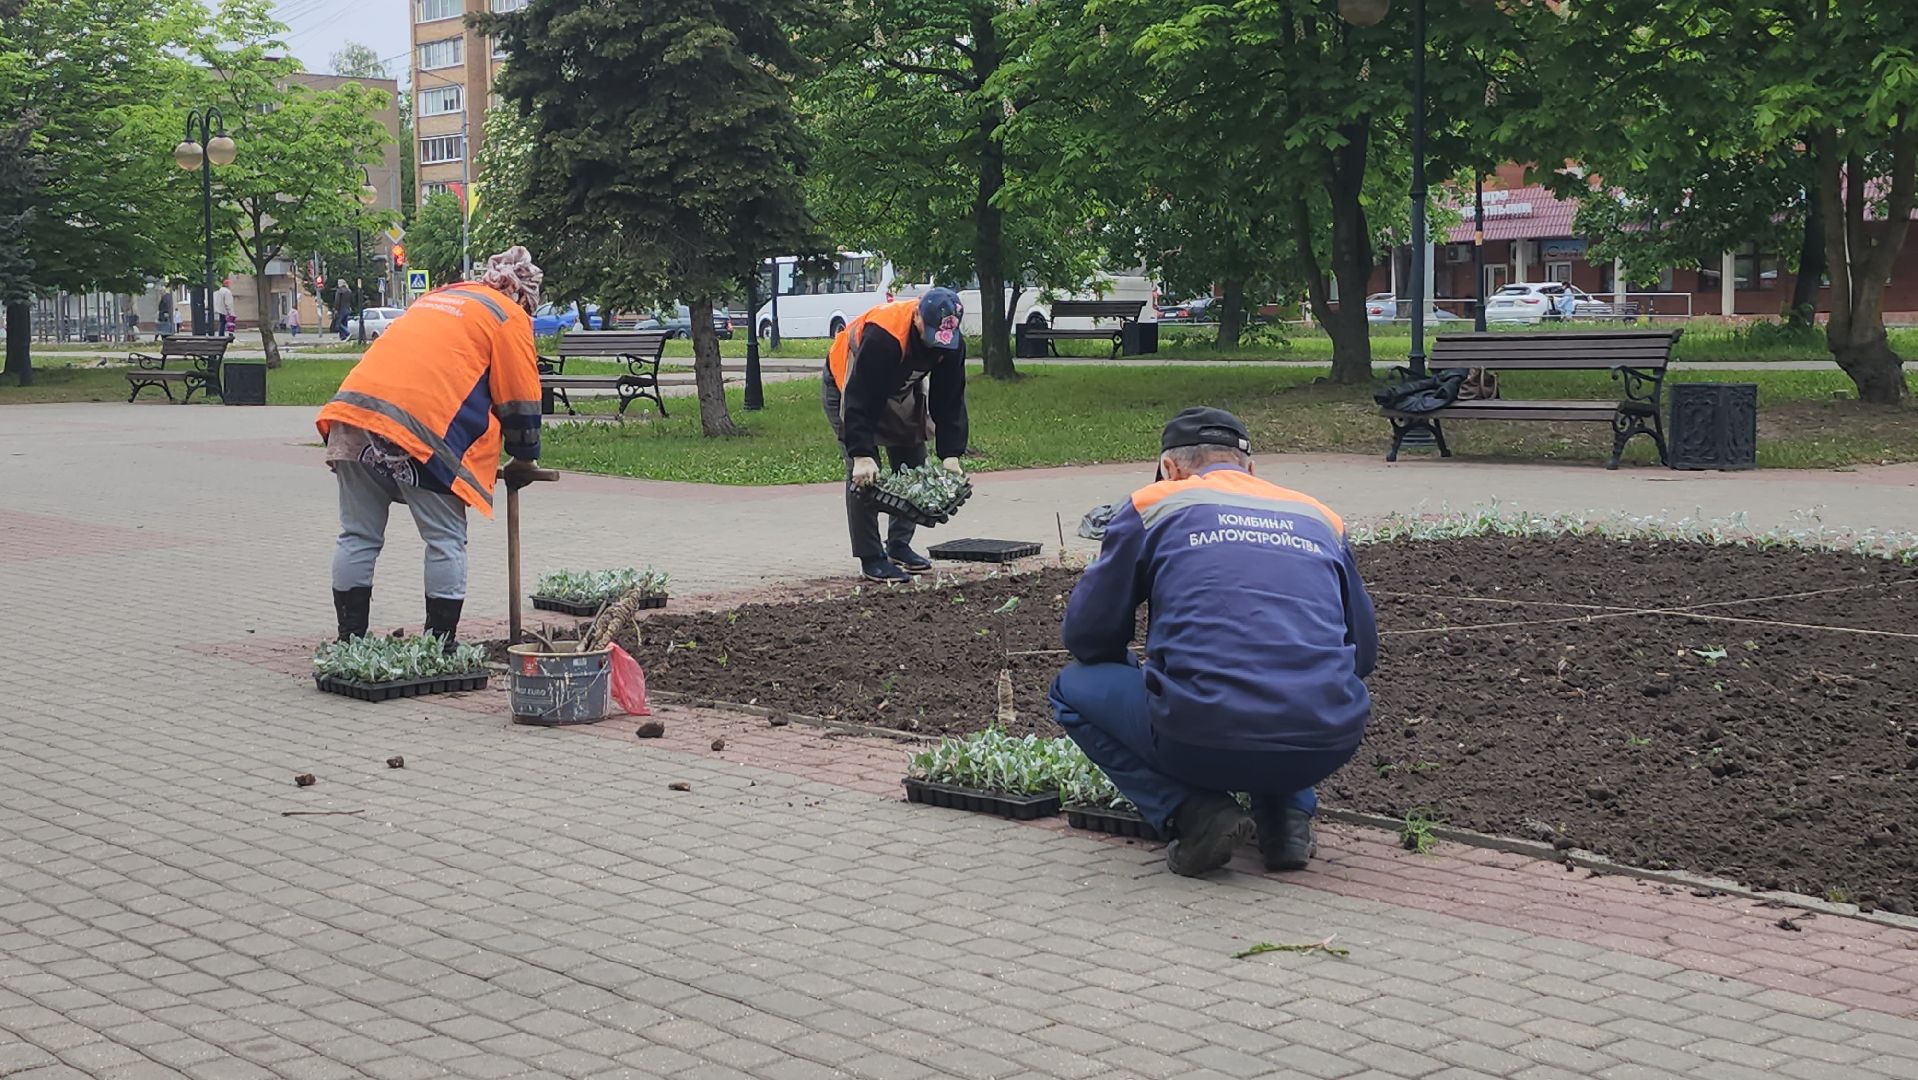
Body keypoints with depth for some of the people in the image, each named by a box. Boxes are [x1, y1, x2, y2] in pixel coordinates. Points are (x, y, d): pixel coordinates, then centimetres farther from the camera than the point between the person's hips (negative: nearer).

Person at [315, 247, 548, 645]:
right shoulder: (509, 317, 10)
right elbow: (520, 399, 8)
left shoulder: (436, 298, 31)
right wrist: (525, 460, 23)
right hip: (417, 428, -6)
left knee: (358, 537, 13)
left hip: (351, 407, 7)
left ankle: (350, 642, 16)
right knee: (446, 541, 4)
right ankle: (441, 647, 6)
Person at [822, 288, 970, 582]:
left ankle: (899, 546, 18)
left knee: (913, 465, 5)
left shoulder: (952, 342, -21)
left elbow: (950, 400, -13)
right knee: (863, 473, -16)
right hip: (847, 387, -7)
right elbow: (859, 401, -40)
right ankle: (870, 558, -12)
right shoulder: (881, 335, -42)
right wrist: (862, 455, -45)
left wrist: (951, 455, -21)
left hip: (900, 390, 7)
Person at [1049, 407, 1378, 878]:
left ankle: (1195, 814, 5)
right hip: (1328, 746, 4)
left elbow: (1088, 636, 15)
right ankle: (1288, 813, 15)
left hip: (1203, 739, -4)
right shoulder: (1320, 517, 22)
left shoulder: (1152, 504, 12)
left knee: (1074, 688, 24)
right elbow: (1363, 653, 27)